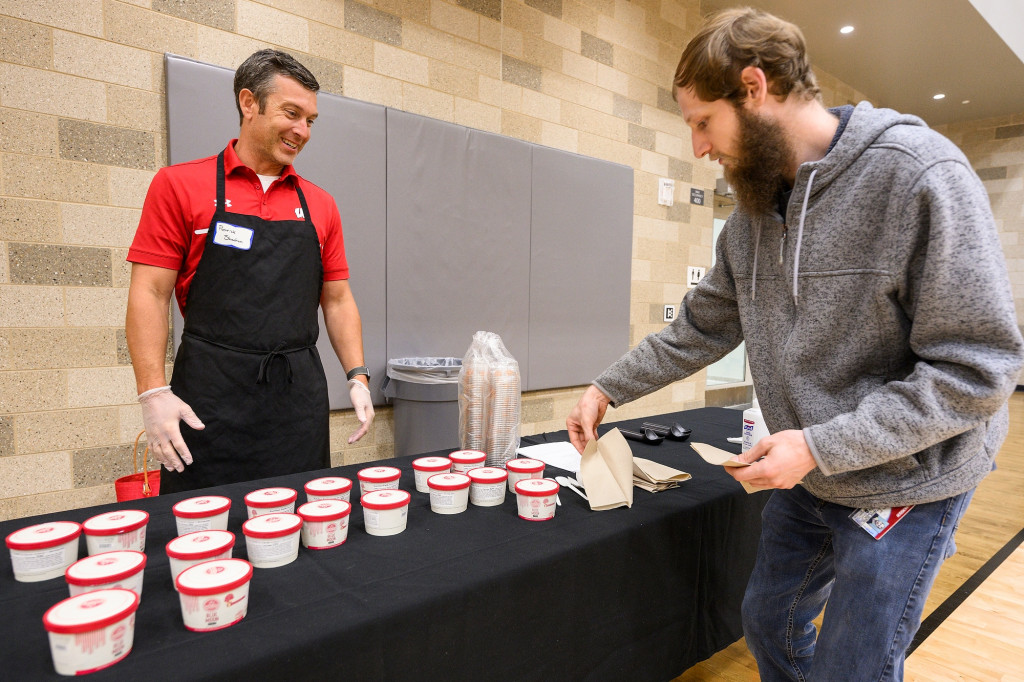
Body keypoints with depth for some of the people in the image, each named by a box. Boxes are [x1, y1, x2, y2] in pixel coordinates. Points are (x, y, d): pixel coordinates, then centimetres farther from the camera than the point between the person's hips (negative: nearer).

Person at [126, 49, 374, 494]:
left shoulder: (319, 206, 12)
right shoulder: (179, 185, 3)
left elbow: (337, 300, 13)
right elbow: (149, 294, -1)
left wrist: (358, 376, 3)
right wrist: (153, 392, -10)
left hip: (301, 399, 3)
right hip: (211, 397, -2)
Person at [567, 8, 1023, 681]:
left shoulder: (920, 172, -22)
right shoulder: (753, 209, 0)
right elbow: (702, 327, 6)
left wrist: (821, 444, -26)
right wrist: (608, 389, 3)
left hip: (905, 484, -6)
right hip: (806, 478, 6)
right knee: (769, 623, 22)